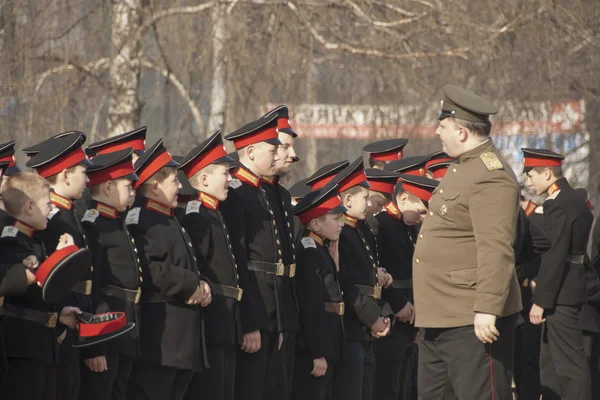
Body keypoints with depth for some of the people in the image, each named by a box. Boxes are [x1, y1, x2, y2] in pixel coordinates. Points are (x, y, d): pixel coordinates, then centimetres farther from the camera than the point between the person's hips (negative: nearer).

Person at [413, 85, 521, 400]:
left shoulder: (490, 177, -18)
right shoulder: (464, 168, 15)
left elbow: (497, 251, -26)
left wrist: (487, 309, -30)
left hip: (473, 323, -11)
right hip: (439, 319, 11)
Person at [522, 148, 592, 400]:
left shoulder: (558, 205, -16)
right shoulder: (577, 201, 14)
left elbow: (554, 257, -21)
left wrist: (541, 300, -19)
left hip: (560, 295, -10)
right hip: (570, 291, 10)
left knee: (570, 365, -9)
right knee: (550, 365, 16)